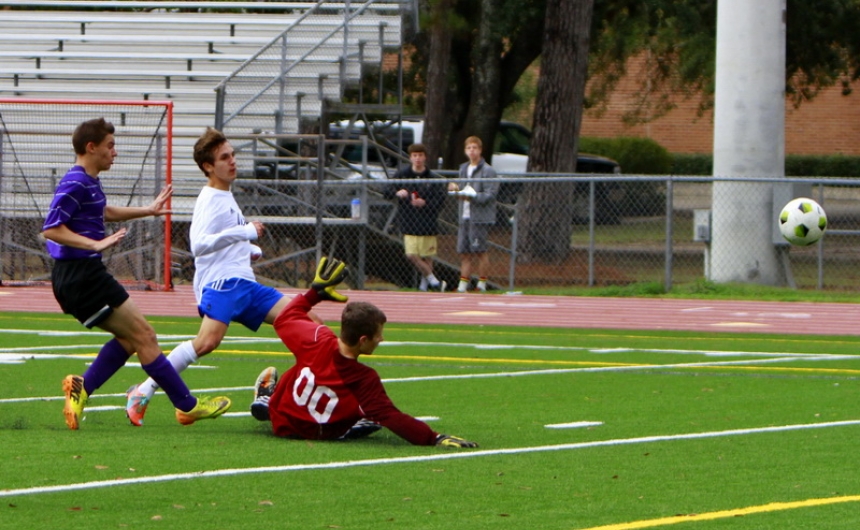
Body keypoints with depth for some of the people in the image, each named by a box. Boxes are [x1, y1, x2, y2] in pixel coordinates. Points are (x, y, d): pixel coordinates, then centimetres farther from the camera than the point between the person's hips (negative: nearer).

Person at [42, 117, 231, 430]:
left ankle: (81, 389, 7)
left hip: (80, 277, 11)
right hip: (82, 275, -11)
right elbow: (51, 229, -24)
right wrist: (96, 244, -30)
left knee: (129, 338, 16)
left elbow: (104, 212, 37)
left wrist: (149, 210, 42)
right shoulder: (75, 184, -16)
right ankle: (187, 406, 1)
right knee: (143, 335, -4)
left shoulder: (88, 182, 16)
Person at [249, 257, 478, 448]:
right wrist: (435, 438, -30)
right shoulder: (365, 379, -34)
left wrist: (315, 291, 9)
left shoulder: (316, 339, -26)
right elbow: (393, 419, -32)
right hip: (320, 434, -4)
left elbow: (285, 319, -4)